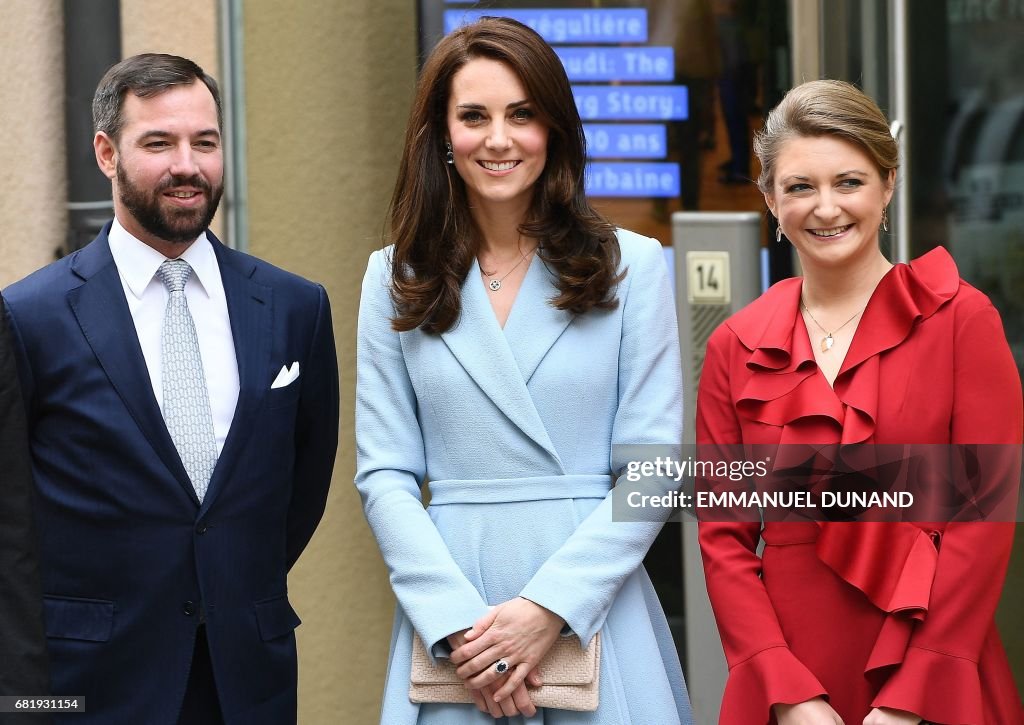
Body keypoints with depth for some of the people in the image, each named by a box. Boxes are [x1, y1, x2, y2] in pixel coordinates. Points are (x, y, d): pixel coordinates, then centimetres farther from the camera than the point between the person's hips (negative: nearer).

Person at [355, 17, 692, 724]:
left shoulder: (631, 265, 1)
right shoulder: (396, 280, 5)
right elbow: (384, 472, 1)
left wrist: (548, 608, -14)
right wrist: (460, 623, -12)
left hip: (594, 608, -1)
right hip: (447, 607, 1)